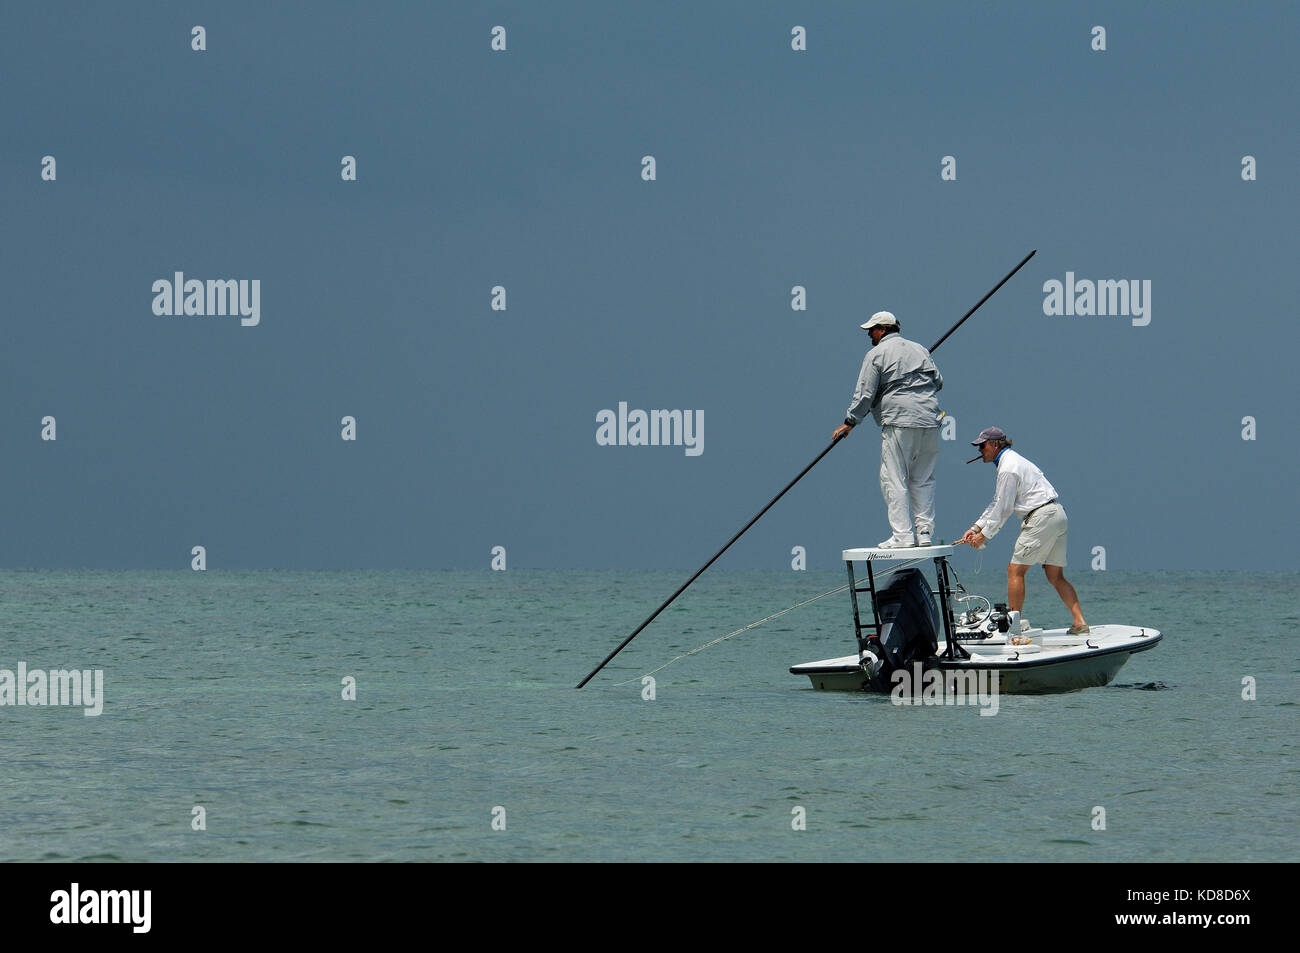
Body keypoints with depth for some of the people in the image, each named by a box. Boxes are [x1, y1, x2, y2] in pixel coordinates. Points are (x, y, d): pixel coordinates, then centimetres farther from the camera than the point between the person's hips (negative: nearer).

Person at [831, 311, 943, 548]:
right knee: (923, 480, 12)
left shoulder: (876, 354, 1)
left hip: (899, 422, -6)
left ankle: (903, 535, -9)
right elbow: (938, 381, 21)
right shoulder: (919, 350, 19)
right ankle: (924, 532, 7)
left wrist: (850, 422, 6)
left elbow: (865, 393, -2)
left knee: (894, 480, -3)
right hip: (929, 421, 6)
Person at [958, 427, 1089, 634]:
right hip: (1058, 515, 10)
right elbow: (996, 504, 25)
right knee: (1055, 576, 9)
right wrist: (975, 528, 21)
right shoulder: (1012, 461, 21)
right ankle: (1079, 623, 2)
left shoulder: (1008, 469, -10)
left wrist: (984, 536, -2)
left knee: (1015, 570, -5)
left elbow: (1003, 509, -10)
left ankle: (1014, 623, -5)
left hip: (1042, 517, -10)